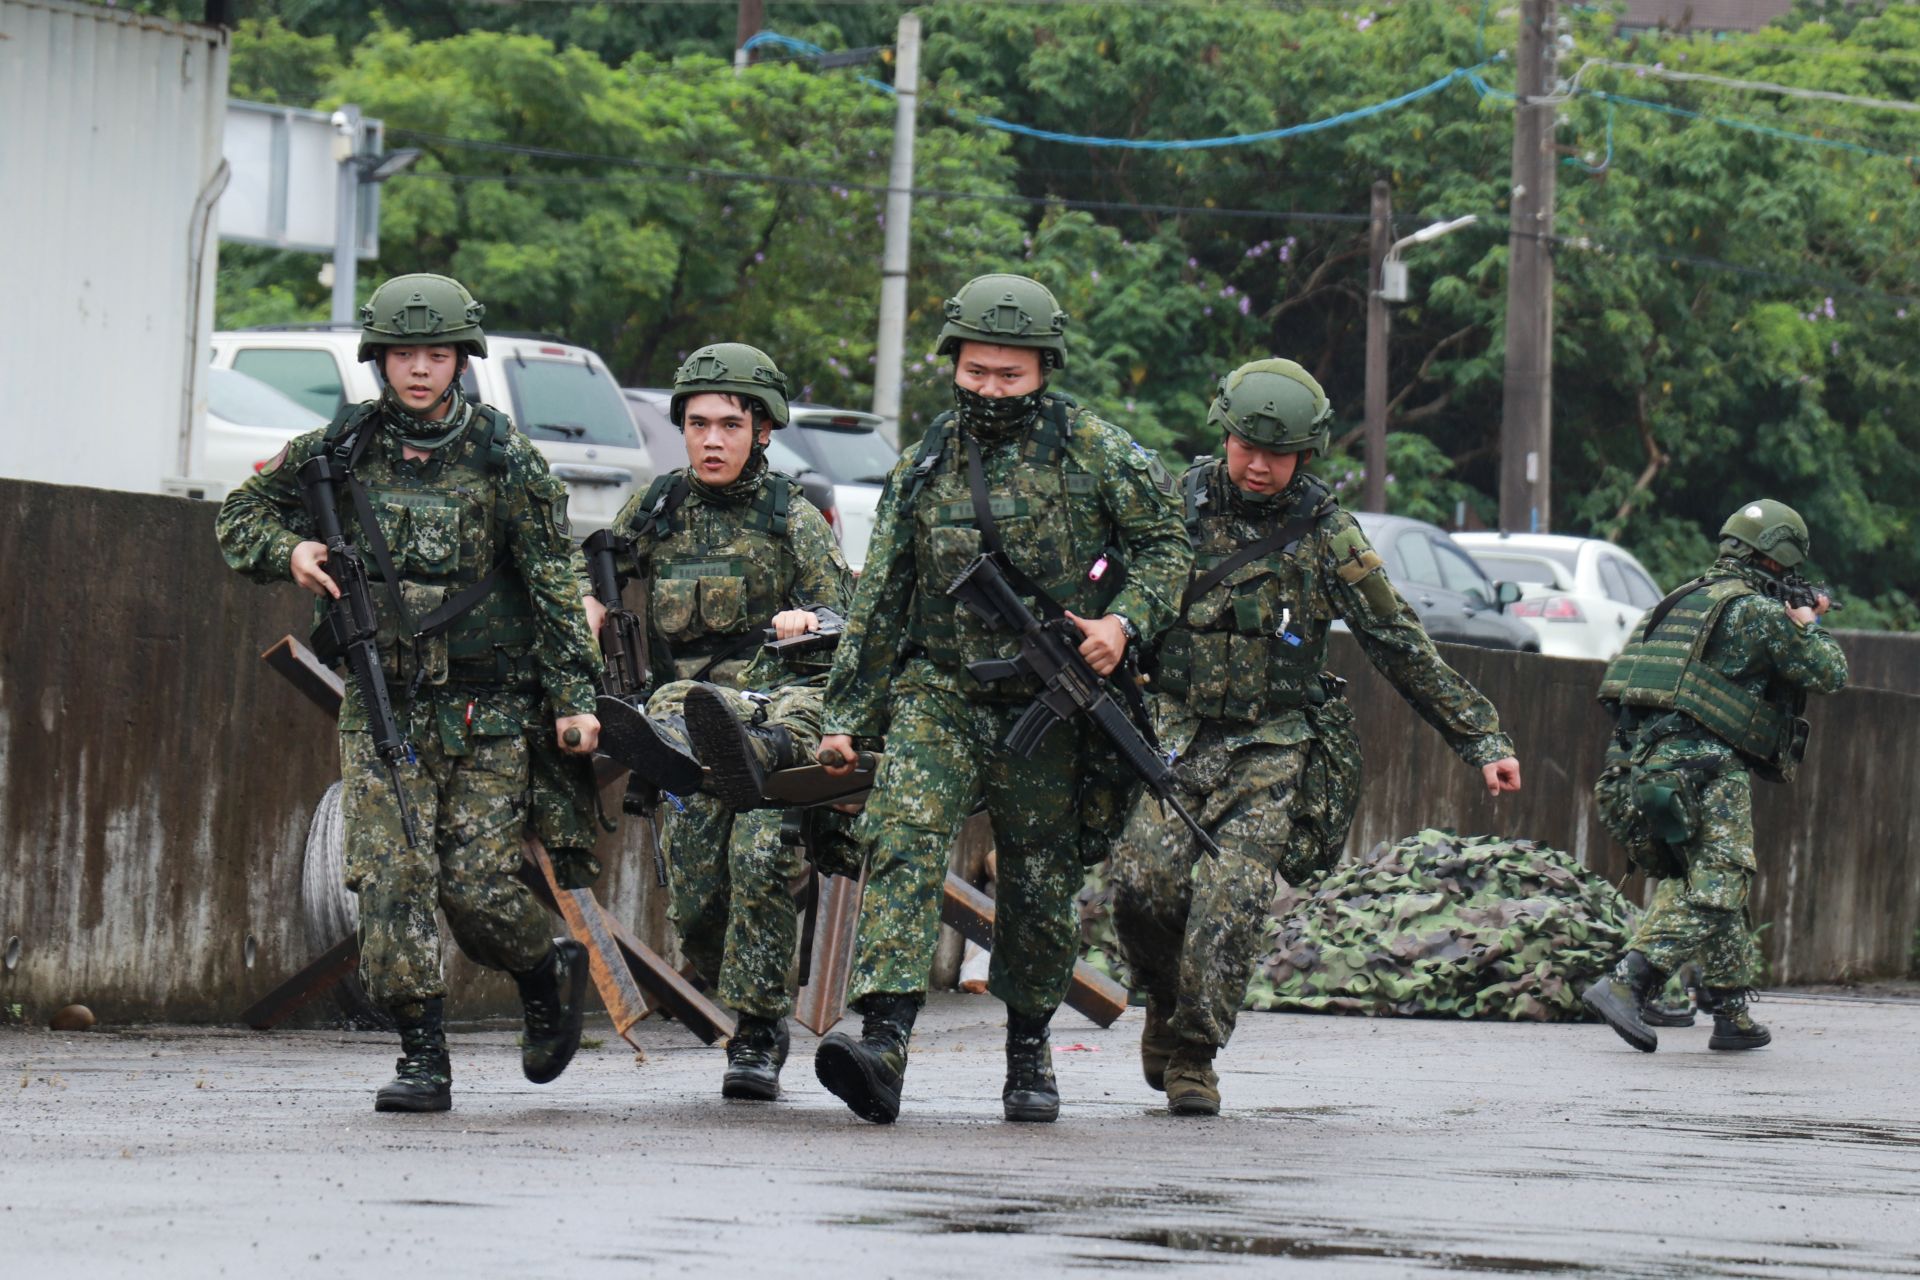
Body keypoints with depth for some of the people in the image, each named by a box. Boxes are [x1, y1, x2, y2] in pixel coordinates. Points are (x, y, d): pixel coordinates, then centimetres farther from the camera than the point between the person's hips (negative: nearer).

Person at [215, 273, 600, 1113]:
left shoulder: (504, 459, -4)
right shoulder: (339, 450, 2)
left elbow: (555, 584, -2)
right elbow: (240, 517, 15)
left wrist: (573, 697, -7)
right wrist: (288, 549, -6)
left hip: (483, 710, -2)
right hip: (381, 703, 2)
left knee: (476, 886, -4)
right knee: (389, 877, -9)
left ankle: (548, 975, 27)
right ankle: (422, 1058, -2)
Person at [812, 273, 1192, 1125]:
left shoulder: (1094, 453, -1)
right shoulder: (924, 470, 7)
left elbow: (1164, 545, 6)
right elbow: (878, 602, 11)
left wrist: (1125, 620, -13)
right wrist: (846, 718, 11)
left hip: (1049, 708, -1)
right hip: (939, 694, 1)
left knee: (1040, 885, 9)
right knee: (903, 835, -21)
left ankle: (1029, 1049, 30)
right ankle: (884, 1039, -32)